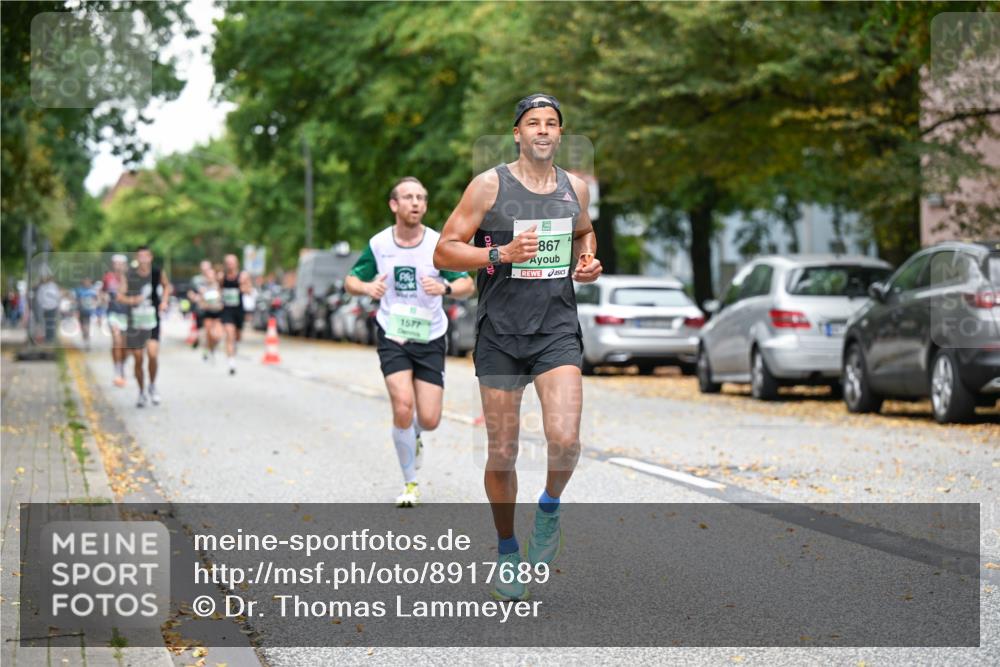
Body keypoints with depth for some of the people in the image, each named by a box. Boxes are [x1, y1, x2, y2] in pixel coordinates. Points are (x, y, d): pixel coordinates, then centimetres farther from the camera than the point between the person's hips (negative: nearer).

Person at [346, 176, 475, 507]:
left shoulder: (439, 244, -6)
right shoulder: (378, 244, -4)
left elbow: (468, 285, -4)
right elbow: (351, 280, 7)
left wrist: (446, 287, -26)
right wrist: (367, 287, -16)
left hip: (430, 337, 1)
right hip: (392, 335, -1)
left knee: (429, 420, -4)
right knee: (403, 406, -19)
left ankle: (414, 437, 37)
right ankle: (410, 484, -1)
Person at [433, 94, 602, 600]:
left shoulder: (575, 188, 8)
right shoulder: (489, 185, -4)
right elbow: (444, 253, -5)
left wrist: (588, 263, 8)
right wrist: (503, 254, -18)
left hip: (557, 330, 2)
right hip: (500, 333, -2)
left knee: (564, 439, -18)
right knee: (502, 451, 4)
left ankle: (549, 507, 14)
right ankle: (506, 550, 24)